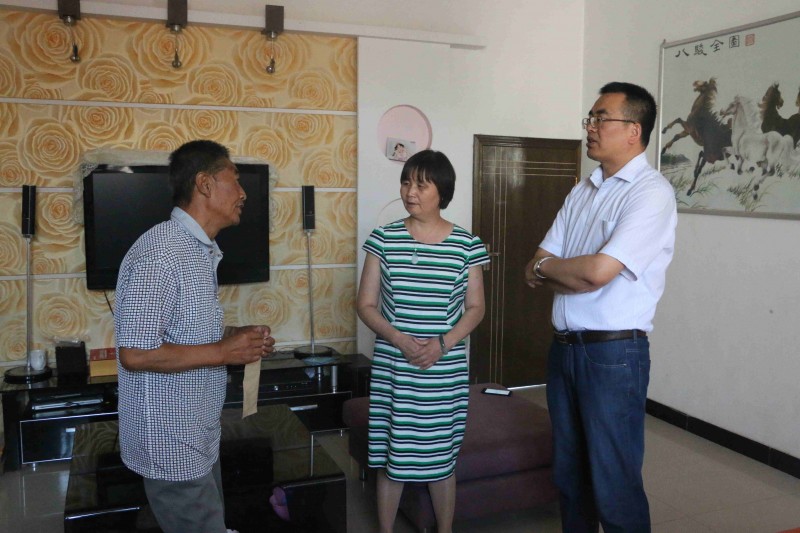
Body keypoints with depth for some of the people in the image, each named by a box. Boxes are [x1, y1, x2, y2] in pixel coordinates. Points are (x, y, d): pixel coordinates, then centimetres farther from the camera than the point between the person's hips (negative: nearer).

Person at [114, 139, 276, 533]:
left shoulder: (200, 249, 10)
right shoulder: (160, 254, -23)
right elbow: (135, 353, -27)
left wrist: (235, 338, 2)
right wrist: (222, 352, -21)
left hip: (198, 437, 10)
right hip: (171, 442, -10)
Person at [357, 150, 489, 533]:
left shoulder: (467, 245, -2)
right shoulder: (384, 239, -2)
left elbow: (475, 308, 2)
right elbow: (366, 305, -1)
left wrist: (443, 343, -14)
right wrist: (399, 339, -17)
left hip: (446, 372, 0)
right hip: (392, 369, 0)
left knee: (441, 459, 12)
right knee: (390, 457, 10)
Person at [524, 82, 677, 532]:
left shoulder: (651, 192, -12)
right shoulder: (582, 192, 12)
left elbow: (597, 271, -23)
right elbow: (536, 273, 8)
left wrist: (547, 267, -5)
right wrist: (576, 272, -11)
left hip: (614, 353, -7)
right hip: (565, 347, 7)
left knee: (614, 484, 3)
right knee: (569, 474, 18)